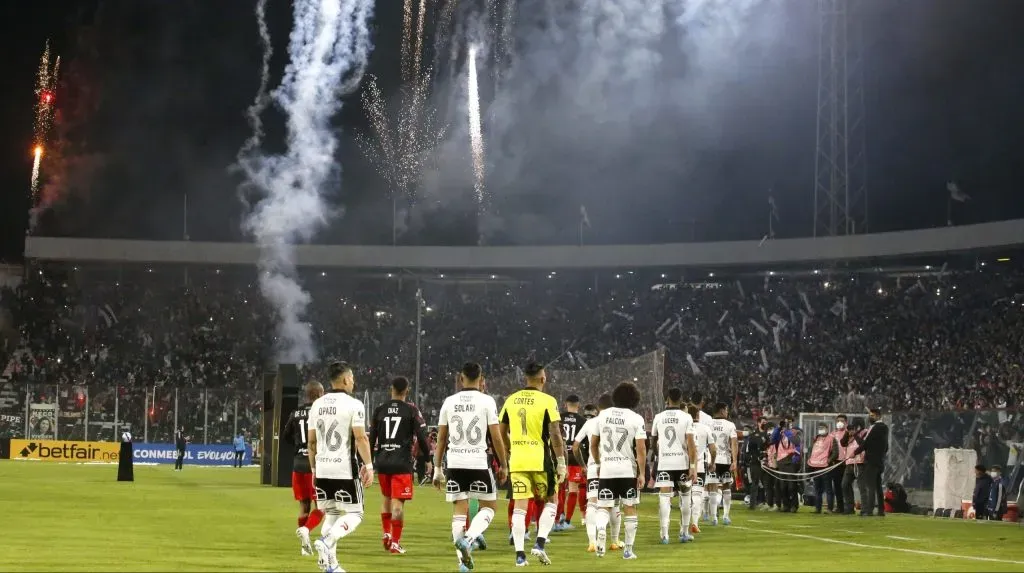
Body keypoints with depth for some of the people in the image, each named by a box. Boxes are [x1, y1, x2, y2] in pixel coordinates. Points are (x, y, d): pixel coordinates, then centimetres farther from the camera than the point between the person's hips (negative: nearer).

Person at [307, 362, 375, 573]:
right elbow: (360, 438, -14)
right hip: (345, 470, -6)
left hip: (322, 470, 6)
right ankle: (326, 541, -20)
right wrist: (368, 466, -10)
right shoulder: (353, 405, -8)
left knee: (331, 515, 14)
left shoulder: (317, 405, 10)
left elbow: (312, 441, 13)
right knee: (354, 514, 5)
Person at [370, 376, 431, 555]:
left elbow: (371, 438, 7)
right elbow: (422, 437, -6)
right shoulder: (411, 410, -3)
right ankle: (395, 542, -6)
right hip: (402, 463, -3)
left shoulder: (379, 410, 5)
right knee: (398, 502, -3)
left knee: (386, 497, 24)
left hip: (382, 461, 4)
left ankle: (386, 533, 19)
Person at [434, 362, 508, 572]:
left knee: (459, 511, 7)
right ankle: (468, 539, -14)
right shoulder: (487, 401, -3)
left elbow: (441, 439, 10)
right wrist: (503, 465, 7)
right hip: (479, 463, -3)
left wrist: (438, 468, 17)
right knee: (488, 507, 11)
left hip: (454, 463, 3)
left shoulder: (449, 402, 6)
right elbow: (496, 437, -4)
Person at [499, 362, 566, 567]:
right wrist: (561, 462, -6)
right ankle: (540, 543, -1)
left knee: (520, 506, 5)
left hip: (517, 460, 4)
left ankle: (519, 554, 1)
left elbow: (502, 433, 12)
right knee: (551, 501, 14)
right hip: (541, 460, -3)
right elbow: (555, 435, -11)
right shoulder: (547, 401, -7)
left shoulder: (511, 400, 7)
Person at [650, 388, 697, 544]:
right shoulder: (686, 417, -3)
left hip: (663, 463, 1)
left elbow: (653, 443, 16)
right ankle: (684, 533, 19)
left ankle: (665, 534, -13)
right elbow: (690, 443, -9)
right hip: (682, 462, -1)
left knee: (664, 497, -3)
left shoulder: (658, 417, 5)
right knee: (685, 497, 14)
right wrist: (693, 466, -8)